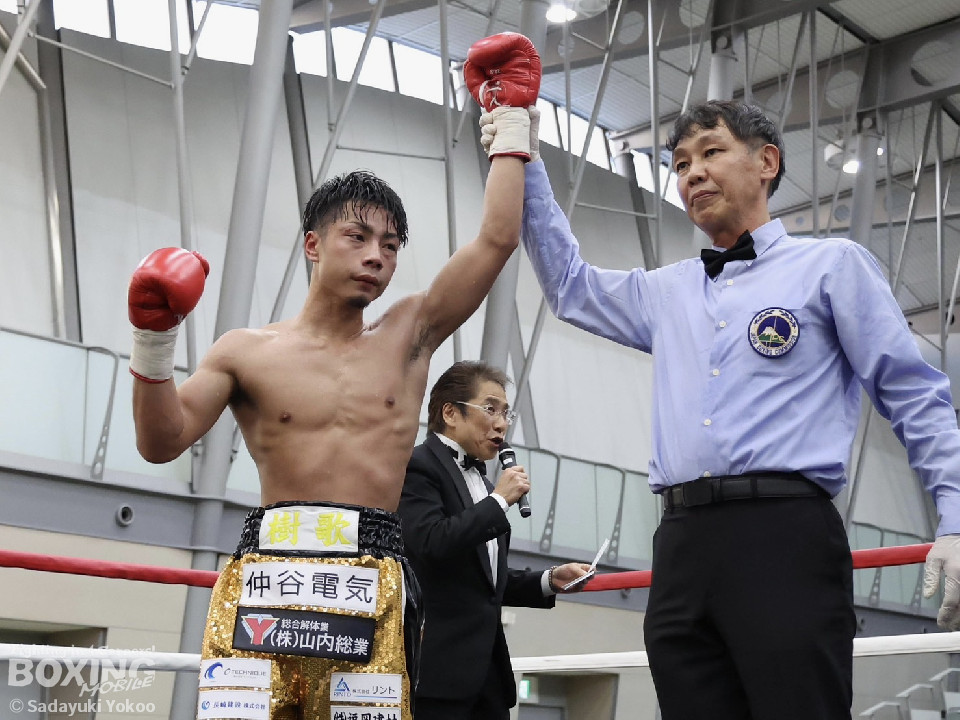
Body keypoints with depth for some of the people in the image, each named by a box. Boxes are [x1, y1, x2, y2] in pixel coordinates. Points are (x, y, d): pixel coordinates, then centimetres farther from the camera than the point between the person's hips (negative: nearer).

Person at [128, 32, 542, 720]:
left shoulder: (409, 334, 14)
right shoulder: (248, 351, 10)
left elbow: (496, 240, 9)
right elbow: (162, 442, 3)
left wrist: (512, 119, 12)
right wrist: (153, 342, -10)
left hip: (375, 577, 1)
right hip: (266, 571, -1)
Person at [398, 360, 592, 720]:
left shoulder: (481, 481, 21)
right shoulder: (417, 466, -5)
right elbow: (431, 544, -22)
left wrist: (549, 580, 9)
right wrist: (499, 500, -12)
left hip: (488, 664, 8)